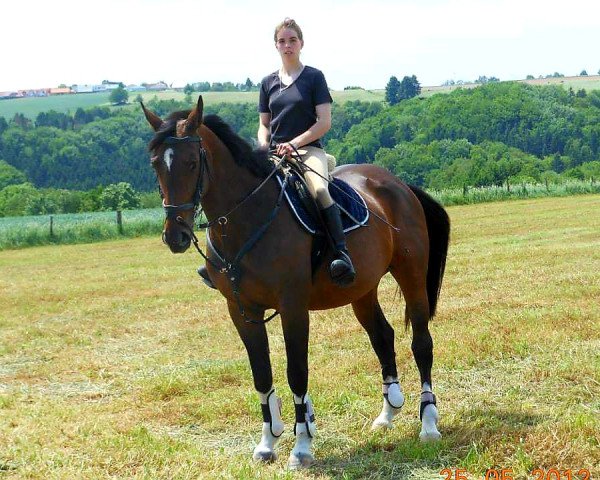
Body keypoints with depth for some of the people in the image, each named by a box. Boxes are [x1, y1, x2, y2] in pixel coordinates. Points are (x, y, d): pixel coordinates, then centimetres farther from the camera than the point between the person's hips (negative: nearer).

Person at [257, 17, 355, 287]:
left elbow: (324, 122, -2)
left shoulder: (314, 77, 5)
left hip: (308, 149, -4)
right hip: (275, 154, 4)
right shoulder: (268, 83, 17)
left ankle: (342, 254, -39)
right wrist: (263, 147, -2)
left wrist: (295, 143, -14)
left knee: (319, 190, -35)